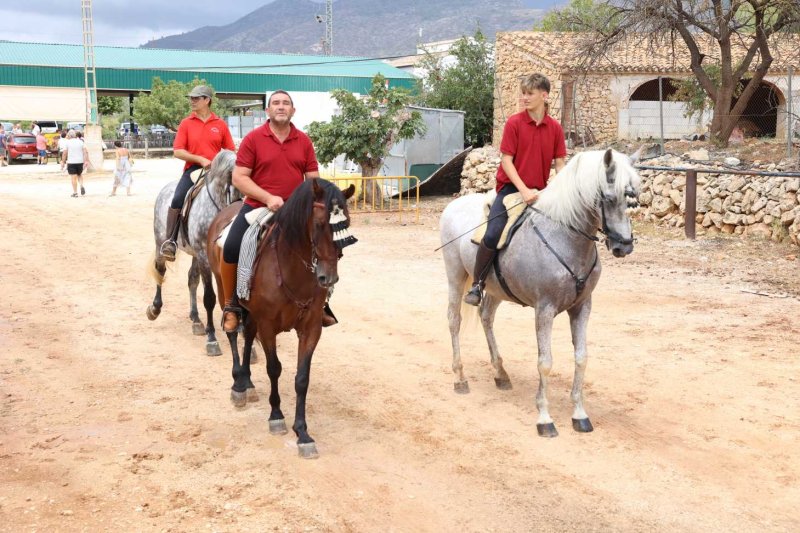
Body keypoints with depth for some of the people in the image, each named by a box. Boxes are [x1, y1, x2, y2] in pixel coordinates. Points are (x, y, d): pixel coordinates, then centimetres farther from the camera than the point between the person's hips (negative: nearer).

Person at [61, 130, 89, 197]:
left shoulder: (67, 142, -3)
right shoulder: (80, 142, 5)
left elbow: (65, 153, -4)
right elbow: (85, 152, -1)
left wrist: (63, 162, 2)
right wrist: (86, 161, 0)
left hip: (71, 162, -3)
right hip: (80, 162, 3)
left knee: (74, 177, 0)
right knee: (80, 175, 22)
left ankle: (75, 193, 3)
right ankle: (82, 186, -2)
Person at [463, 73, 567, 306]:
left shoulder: (555, 128, 3)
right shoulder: (514, 123, -6)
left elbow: (560, 163, 5)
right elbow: (506, 160, -10)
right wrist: (524, 190, -19)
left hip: (538, 190, 4)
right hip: (511, 187, -4)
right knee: (492, 235, -22)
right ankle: (477, 285, -7)